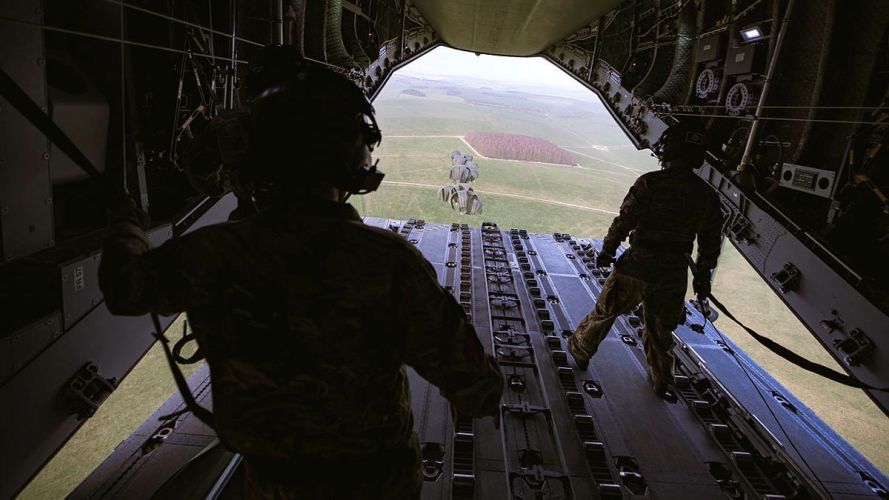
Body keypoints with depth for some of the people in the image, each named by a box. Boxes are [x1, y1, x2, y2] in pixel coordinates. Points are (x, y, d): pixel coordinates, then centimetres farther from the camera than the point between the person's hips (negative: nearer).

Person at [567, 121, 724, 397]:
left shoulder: (650, 183, -15)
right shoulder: (707, 195, 1)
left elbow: (624, 220, -13)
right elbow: (711, 242, 7)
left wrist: (607, 250, 2)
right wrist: (702, 278, 18)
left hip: (639, 266, -4)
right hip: (675, 273, 4)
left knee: (605, 311, 16)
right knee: (661, 328, 21)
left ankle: (581, 349, 34)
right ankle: (661, 381, 36)